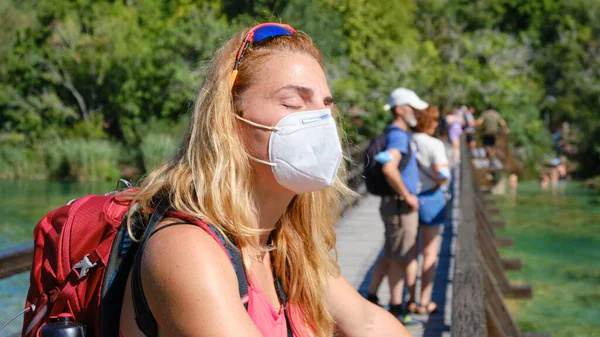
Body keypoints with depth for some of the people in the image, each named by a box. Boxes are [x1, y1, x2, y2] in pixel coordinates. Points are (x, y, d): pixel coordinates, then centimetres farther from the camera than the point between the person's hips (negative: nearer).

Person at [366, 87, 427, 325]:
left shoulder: (399, 134, 14)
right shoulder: (398, 135, -18)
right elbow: (389, 168, -34)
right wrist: (407, 195, -23)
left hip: (394, 204, 10)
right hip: (400, 205, -10)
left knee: (390, 255, 18)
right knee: (400, 258, -1)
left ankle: (371, 299, 25)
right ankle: (396, 308, 6)